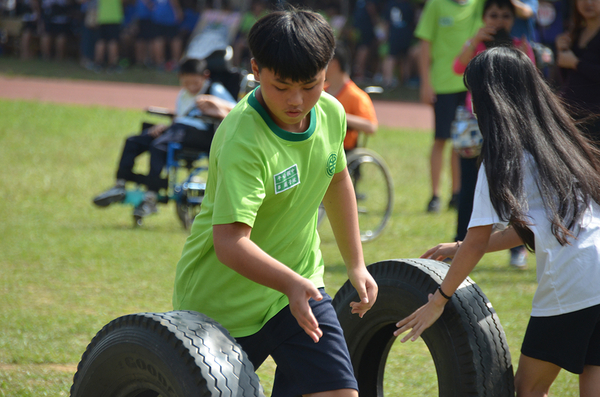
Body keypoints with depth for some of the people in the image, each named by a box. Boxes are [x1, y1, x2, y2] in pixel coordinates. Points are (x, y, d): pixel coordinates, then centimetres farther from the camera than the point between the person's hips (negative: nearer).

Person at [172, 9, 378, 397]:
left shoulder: (332, 114, -6)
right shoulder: (242, 142, -29)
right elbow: (230, 241, -39)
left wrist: (357, 263, 18)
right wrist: (290, 284, -52)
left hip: (300, 284, 5)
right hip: (223, 301, -5)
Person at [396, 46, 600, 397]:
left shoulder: (503, 157, -2)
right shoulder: (558, 140, 21)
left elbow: (479, 240, -4)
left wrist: (438, 301, 6)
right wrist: (461, 250, 31)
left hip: (569, 286, -7)